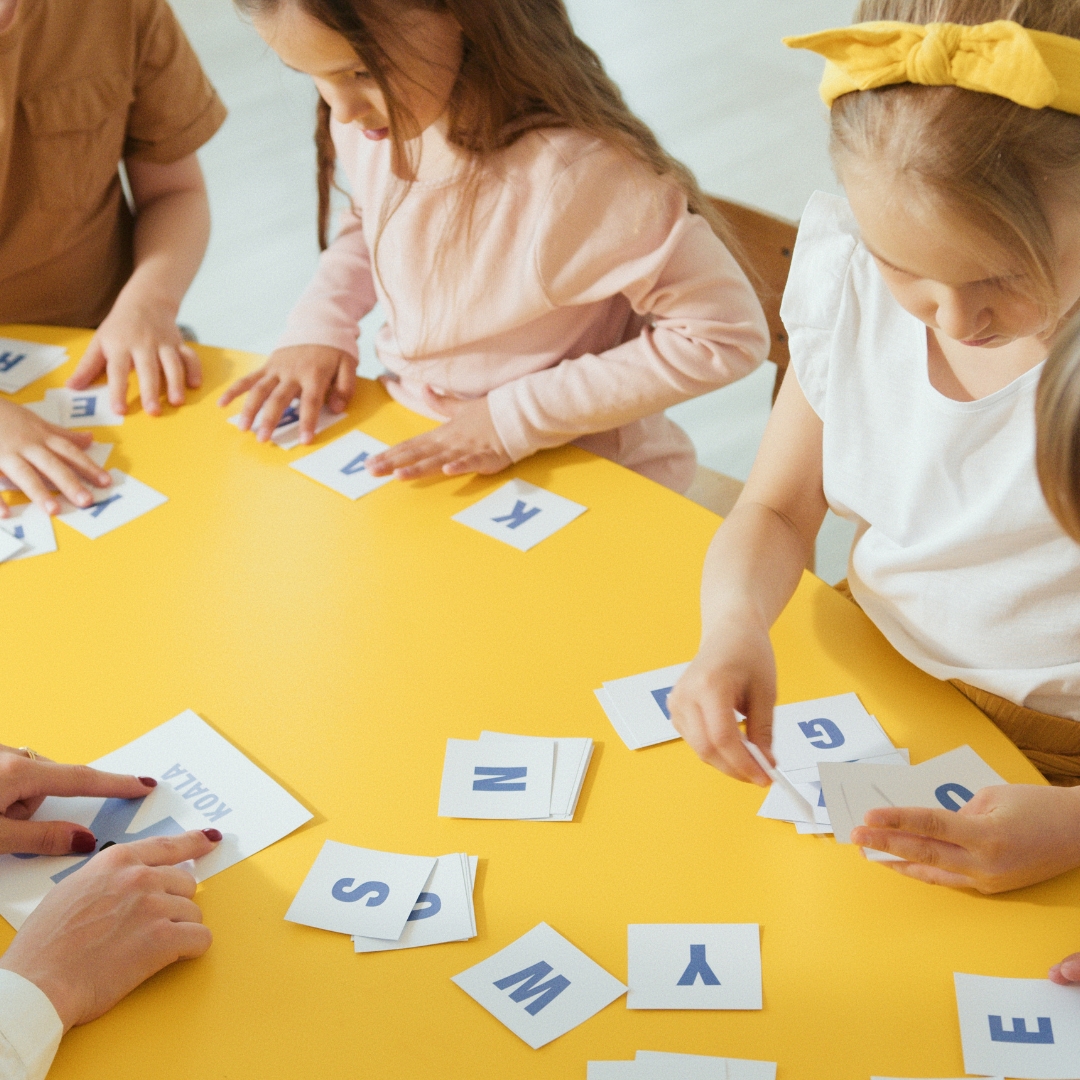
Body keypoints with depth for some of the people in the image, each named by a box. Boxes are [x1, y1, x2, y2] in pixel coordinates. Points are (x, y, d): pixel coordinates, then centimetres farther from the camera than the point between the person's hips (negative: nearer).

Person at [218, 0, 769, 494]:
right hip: (415, 445, 5)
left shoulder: (573, 174, -30)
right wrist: (319, 326, -1)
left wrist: (517, 418, -23)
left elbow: (727, 335, -24)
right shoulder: (369, 121, -6)